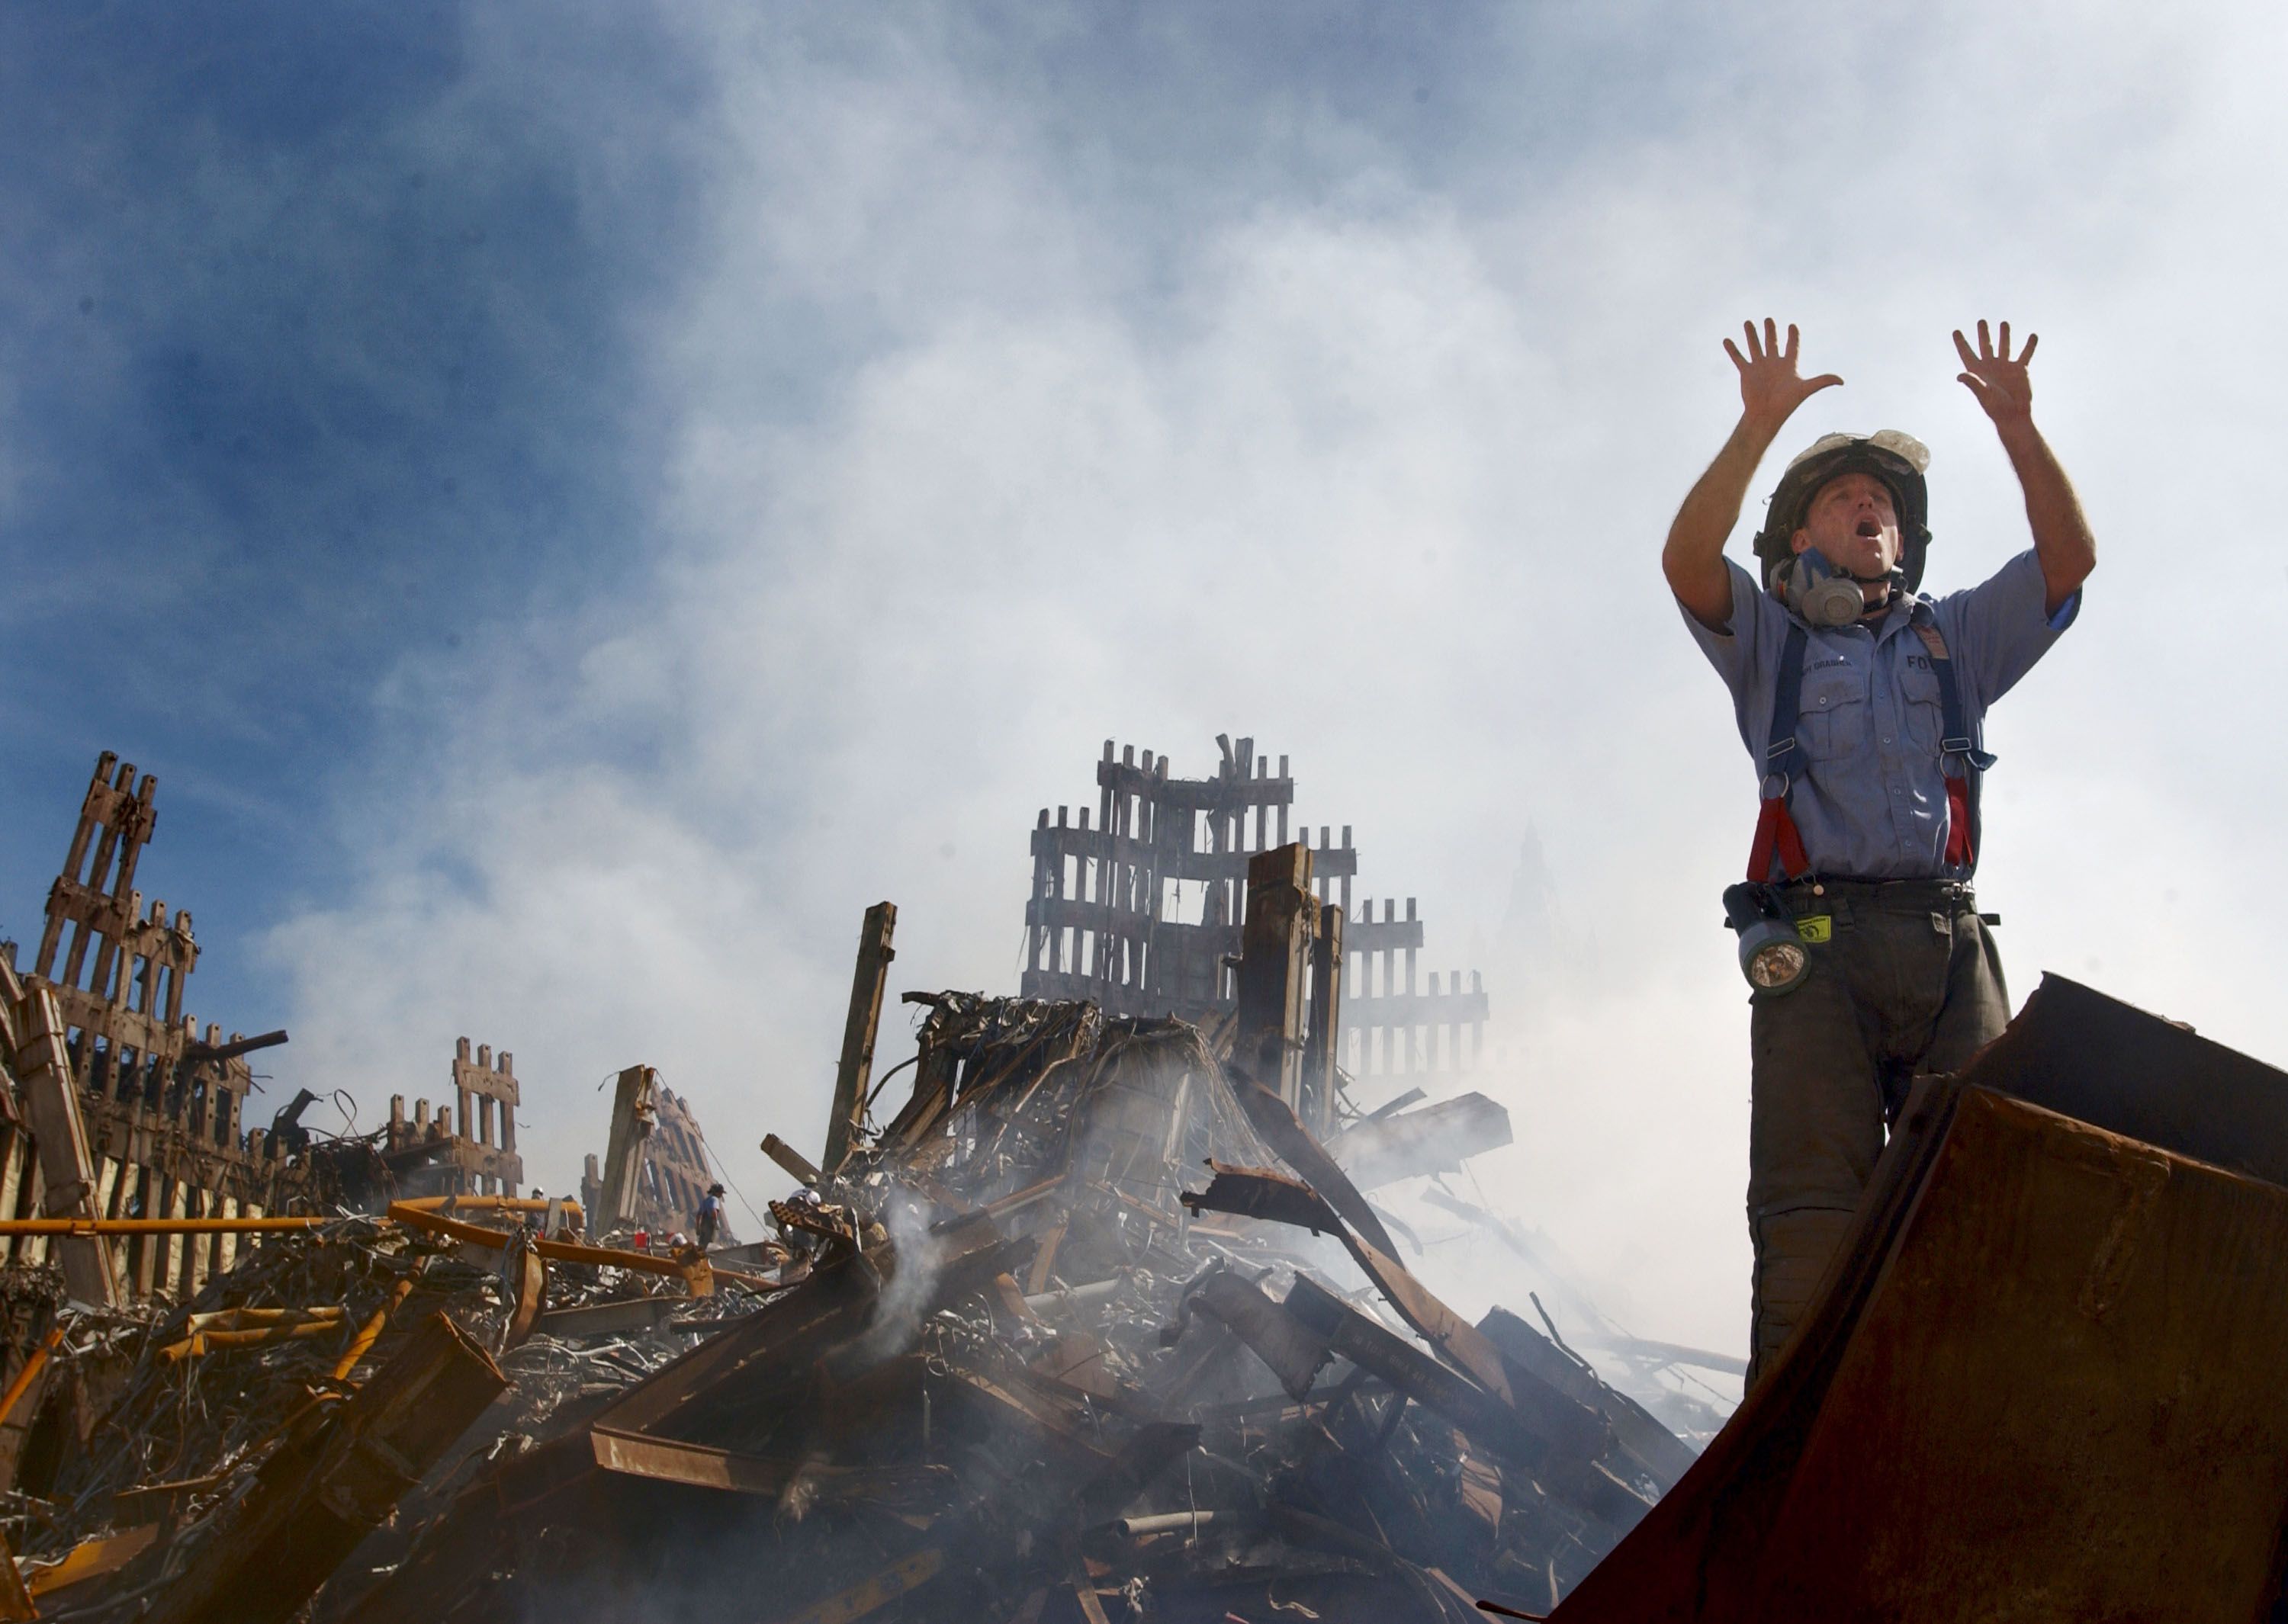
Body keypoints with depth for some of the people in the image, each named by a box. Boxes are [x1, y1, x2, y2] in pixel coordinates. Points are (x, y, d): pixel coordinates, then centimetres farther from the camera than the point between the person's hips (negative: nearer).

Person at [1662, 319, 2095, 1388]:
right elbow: (1686, 560, 3)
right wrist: (1760, 427, -5)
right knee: (1812, 1218, -11)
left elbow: (2071, 557, 17)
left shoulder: (1955, 639, 29)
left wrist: (2015, 424, 7)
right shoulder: (1769, 639, 22)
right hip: (1817, 940, -2)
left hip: (1950, 943, 3)